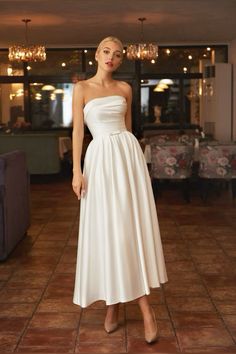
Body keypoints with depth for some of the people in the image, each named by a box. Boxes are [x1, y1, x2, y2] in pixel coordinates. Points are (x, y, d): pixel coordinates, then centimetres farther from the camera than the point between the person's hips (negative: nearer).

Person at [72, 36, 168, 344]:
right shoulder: (82, 88, 2)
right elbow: (78, 131, -2)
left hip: (128, 154, 2)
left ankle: (144, 305, 2)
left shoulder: (125, 88, 11)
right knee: (106, 230, 1)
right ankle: (113, 302, 14)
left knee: (134, 227, -1)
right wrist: (77, 171, -8)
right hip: (100, 158, -2)